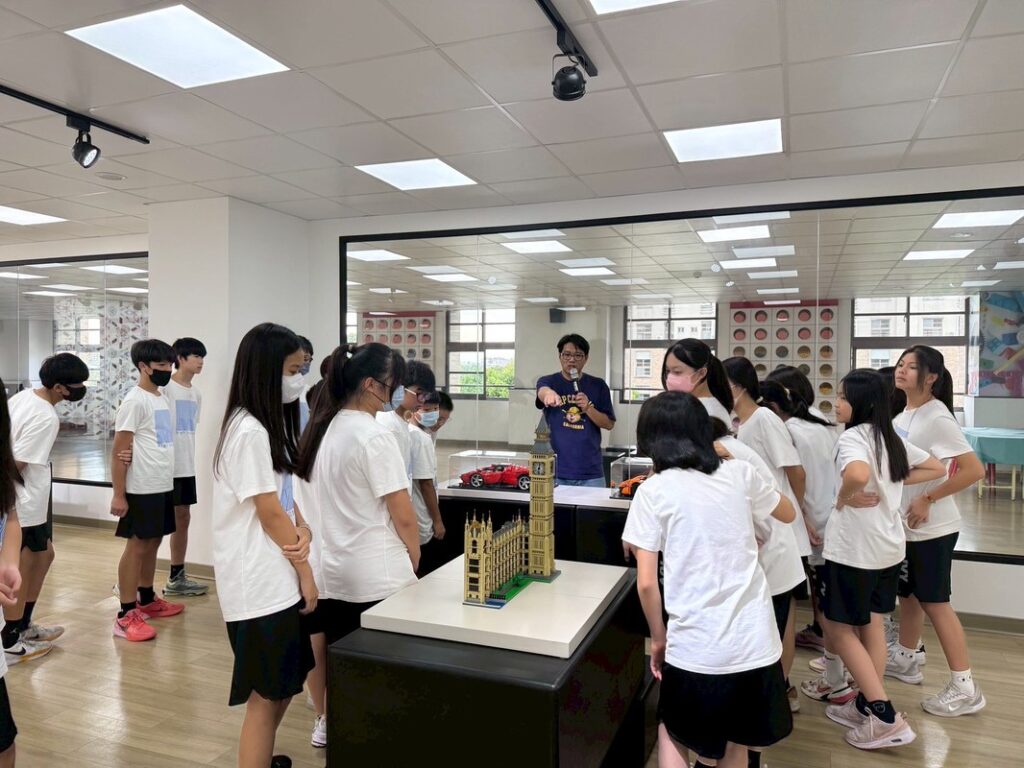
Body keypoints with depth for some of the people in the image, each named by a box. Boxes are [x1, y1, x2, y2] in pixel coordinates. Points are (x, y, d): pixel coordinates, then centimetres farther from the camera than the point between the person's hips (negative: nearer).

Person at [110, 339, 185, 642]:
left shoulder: (161, 398, 11)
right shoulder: (135, 401, -14)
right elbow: (119, 451, -15)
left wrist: (166, 483, 13)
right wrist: (118, 494, -16)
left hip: (163, 487, 8)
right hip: (142, 490, -8)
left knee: (153, 543, 17)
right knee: (137, 547, -1)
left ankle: (147, 599, 31)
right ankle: (126, 615, 8)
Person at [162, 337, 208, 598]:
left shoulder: (196, 393, 11)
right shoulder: (165, 388, -12)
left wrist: (189, 460, 12)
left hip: (187, 466, 8)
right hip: (166, 466, -8)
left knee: (183, 518, 12)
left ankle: (177, 577, 22)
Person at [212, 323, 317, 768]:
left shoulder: (267, 425, 11)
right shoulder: (250, 431, -20)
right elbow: (268, 513, -18)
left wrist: (303, 530, -6)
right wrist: (305, 571, -9)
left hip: (274, 578, 10)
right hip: (260, 583, -10)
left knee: (282, 686, 21)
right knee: (267, 695, 3)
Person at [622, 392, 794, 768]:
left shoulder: (653, 491, -8)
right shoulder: (739, 474, 2)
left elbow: (646, 583, -8)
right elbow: (788, 513, 21)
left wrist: (659, 638, 7)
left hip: (695, 648, -3)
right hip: (755, 643, 3)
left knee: (672, 735, 24)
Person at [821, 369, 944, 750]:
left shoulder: (852, 436, -19)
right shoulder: (892, 437, 7)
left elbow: (858, 475, -40)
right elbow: (936, 468, 19)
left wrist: (843, 499, -20)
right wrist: (892, 483, 10)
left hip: (854, 547, -8)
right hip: (888, 545, 9)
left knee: (838, 627, 4)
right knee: (871, 624, 17)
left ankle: (886, 717, 4)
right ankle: (867, 705, 29)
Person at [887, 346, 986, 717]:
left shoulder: (937, 418, -19)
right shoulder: (903, 415, 6)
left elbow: (974, 469, -25)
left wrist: (927, 500, -21)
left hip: (931, 527, -8)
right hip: (905, 524, 8)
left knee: (934, 602, 0)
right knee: (908, 593, 19)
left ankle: (965, 687, 12)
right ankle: (904, 659, 36)